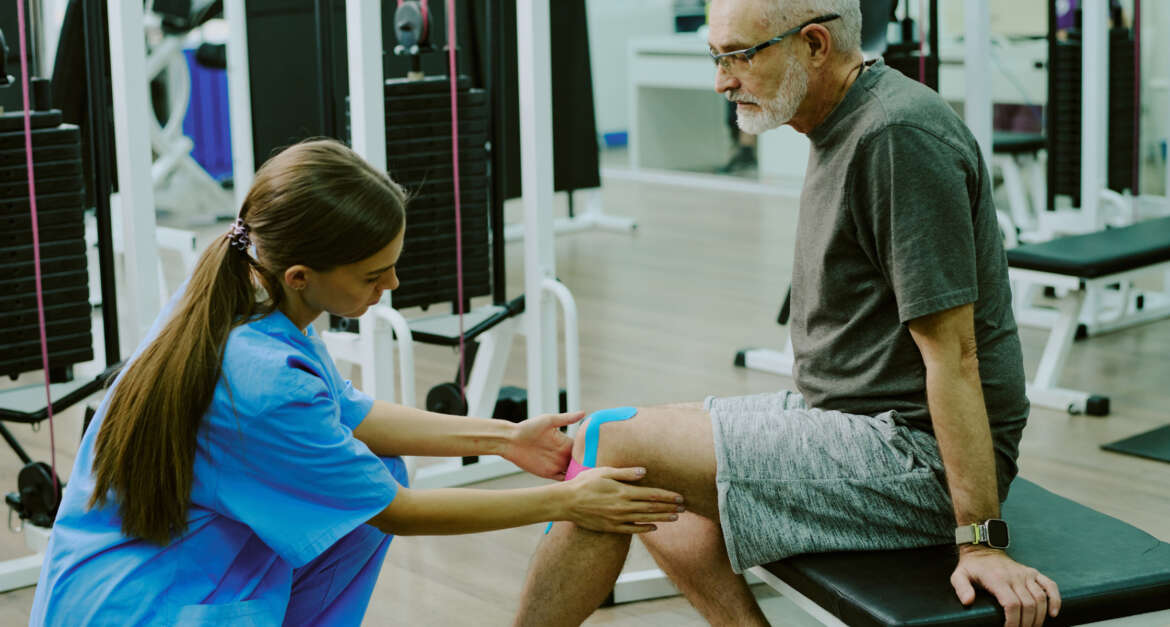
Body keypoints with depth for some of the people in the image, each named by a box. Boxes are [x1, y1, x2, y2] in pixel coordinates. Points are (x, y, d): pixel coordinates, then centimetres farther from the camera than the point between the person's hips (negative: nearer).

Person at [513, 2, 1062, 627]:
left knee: (613, 452, -12)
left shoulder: (899, 135, -21)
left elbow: (952, 349, -23)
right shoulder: (844, 125, 10)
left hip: (915, 456, -10)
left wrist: (980, 541, -23)